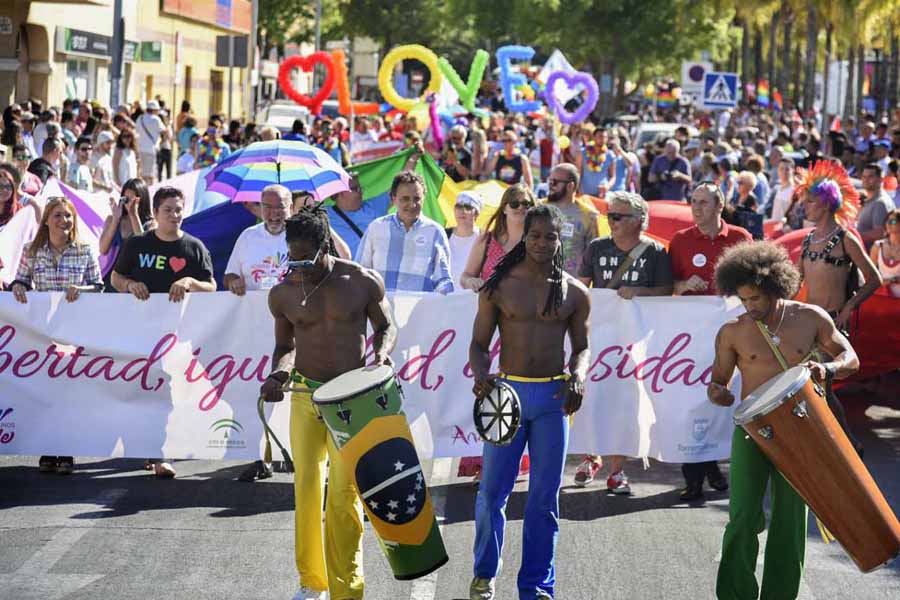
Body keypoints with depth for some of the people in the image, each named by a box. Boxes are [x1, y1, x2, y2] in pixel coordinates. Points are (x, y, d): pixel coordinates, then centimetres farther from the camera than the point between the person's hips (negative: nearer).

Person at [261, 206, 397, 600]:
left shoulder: (362, 283, -6)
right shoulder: (283, 294, 1)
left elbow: (386, 326, 8)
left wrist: (381, 353, -12)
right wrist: (278, 374, -5)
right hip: (305, 396, 3)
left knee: (343, 492, -7)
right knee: (306, 487, 6)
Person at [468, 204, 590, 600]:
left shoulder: (574, 293, 5)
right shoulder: (499, 287, 1)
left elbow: (581, 346, 13)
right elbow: (479, 344, 4)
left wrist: (578, 377, -7)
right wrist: (480, 374, -17)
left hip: (553, 396, 1)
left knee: (545, 496, 4)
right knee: (493, 490, 2)